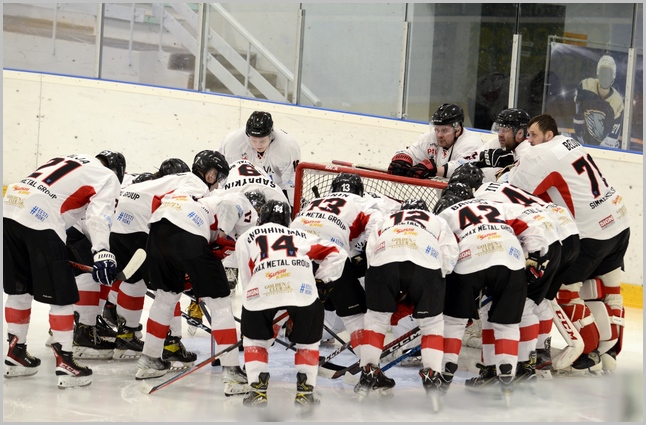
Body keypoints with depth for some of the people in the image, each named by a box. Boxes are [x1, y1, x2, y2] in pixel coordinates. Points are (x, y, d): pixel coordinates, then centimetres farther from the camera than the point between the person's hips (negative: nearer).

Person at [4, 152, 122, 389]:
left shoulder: (69, 162, 32)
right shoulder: (108, 178, 11)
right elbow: (98, 215, -8)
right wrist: (102, 252, -19)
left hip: (10, 207, 7)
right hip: (39, 219, -7)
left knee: (20, 289, 20)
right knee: (62, 295, 1)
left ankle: (16, 355, 29)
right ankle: (64, 364, 2)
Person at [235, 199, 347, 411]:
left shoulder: (246, 237, 32)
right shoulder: (300, 235, 38)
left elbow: (246, 281, 26)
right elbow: (335, 254, 30)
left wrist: (269, 313, 34)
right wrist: (322, 280, 33)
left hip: (262, 290, -1)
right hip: (302, 288, 1)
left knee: (254, 337, 23)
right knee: (308, 338, 23)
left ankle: (258, 390, 15)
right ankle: (305, 391, 16)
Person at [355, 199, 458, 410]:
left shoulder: (384, 222, 40)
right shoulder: (437, 221, 37)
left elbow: (370, 251, 24)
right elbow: (449, 256, 20)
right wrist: (434, 288, 28)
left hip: (384, 258, 1)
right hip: (425, 263, -1)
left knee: (376, 316, 20)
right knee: (432, 321, 15)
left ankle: (368, 373, 19)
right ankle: (431, 375, 5)